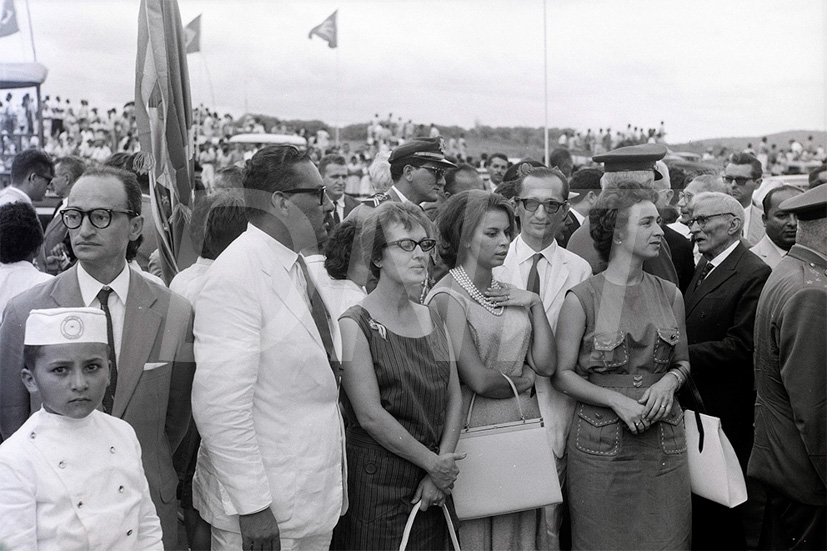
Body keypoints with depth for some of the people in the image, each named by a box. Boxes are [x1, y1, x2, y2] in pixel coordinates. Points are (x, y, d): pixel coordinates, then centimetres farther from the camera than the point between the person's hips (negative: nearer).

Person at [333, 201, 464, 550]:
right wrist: (433, 463, -11)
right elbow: (370, 415, -16)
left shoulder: (432, 320, 9)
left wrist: (440, 472, -7)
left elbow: (454, 399, 5)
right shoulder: (355, 325, -10)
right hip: (377, 484, -5)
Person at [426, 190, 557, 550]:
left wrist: (535, 305, -4)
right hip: (477, 426, -6)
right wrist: (522, 380, -1)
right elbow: (479, 380, -18)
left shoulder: (510, 294, 8)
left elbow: (545, 365, 3)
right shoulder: (448, 297, -12)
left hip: (525, 423, 6)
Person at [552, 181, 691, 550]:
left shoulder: (670, 295, 5)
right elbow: (563, 374, -5)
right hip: (601, 442, -3)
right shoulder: (582, 299, -7)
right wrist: (617, 400, -16)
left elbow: (682, 361, 15)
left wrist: (669, 381, -7)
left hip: (664, 440, 3)